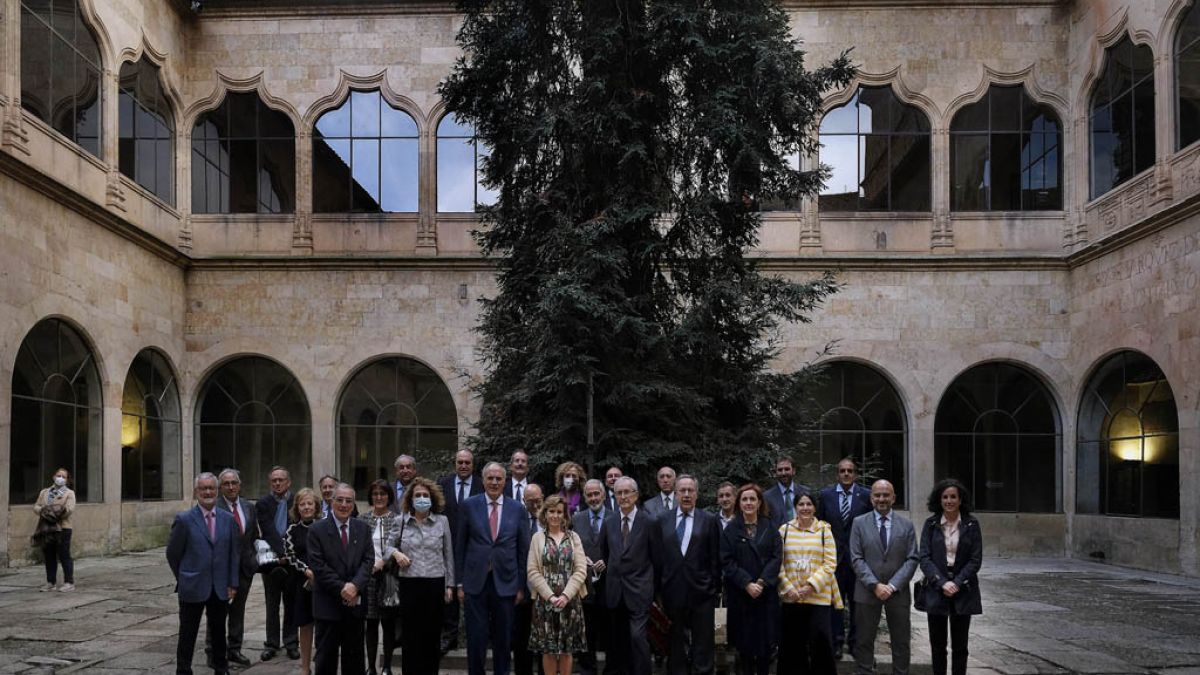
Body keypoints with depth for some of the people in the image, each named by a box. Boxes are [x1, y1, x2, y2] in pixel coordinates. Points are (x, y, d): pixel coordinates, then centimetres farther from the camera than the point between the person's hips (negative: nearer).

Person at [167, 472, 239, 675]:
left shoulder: (228, 519, 4)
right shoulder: (184, 519, -7)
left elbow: (233, 553, 8)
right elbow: (172, 553, -1)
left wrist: (232, 583, 4)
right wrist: (184, 578, 4)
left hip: (220, 589, 3)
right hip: (193, 588, -3)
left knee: (219, 632, 15)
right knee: (188, 634, 6)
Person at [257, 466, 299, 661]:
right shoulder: (263, 504, -1)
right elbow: (269, 531, -11)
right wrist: (281, 553, -20)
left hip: (293, 561, 0)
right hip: (271, 560, 0)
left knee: (292, 604, 8)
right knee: (272, 605, 8)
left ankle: (291, 643, 18)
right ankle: (271, 644, 16)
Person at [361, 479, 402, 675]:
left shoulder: (396, 519, -2)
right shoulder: (363, 519, 7)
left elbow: (393, 544, -15)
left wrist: (383, 562, -30)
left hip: (389, 575, -2)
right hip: (368, 575, 2)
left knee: (389, 622, 5)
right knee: (371, 622, 6)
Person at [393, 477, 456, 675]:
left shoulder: (442, 521, 5)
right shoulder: (401, 521, 4)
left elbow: (448, 555, 7)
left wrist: (449, 584, 5)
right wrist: (396, 553, -8)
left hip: (435, 584, 0)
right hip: (409, 584, 0)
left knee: (432, 635, 5)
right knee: (410, 634, 3)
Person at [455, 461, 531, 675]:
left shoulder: (517, 509, 3)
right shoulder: (469, 505, 1)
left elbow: (523, 550, 4)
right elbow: (460, 546, 3)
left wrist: (521, 586, 2)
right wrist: (460, 583, 0)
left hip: (505, 582, 1)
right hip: (476, 582, -1)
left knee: (503, 639, 9)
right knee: (476, 637, 3)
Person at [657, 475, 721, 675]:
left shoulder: (709, 520, 1)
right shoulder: (663, 521, 6)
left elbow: (716, 557, 0)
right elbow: (658, 556, 5)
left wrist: (715, 587, -3)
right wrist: (659, 588, 2)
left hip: (701, 591, -2)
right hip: (673, 590, 2)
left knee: (703, 643, 5)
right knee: (676, 643, 10)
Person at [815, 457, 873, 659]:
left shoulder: (866, 495, -2)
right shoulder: (826, 495, 2)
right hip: (834, 556, 0)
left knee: (857, 602, 9)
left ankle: (855, 642, 20)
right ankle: (837, 642, 14)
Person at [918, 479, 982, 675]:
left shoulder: (971, 524, 0)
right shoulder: (931, 524, 1)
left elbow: (976, 560, -2)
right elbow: (924, 558, -3)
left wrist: (957, 583, -12)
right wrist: (942, 582, -14)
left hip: (963, 591, 0)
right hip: (936, 590, 0)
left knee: (960, 646, 5)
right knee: (937, 645, 5)